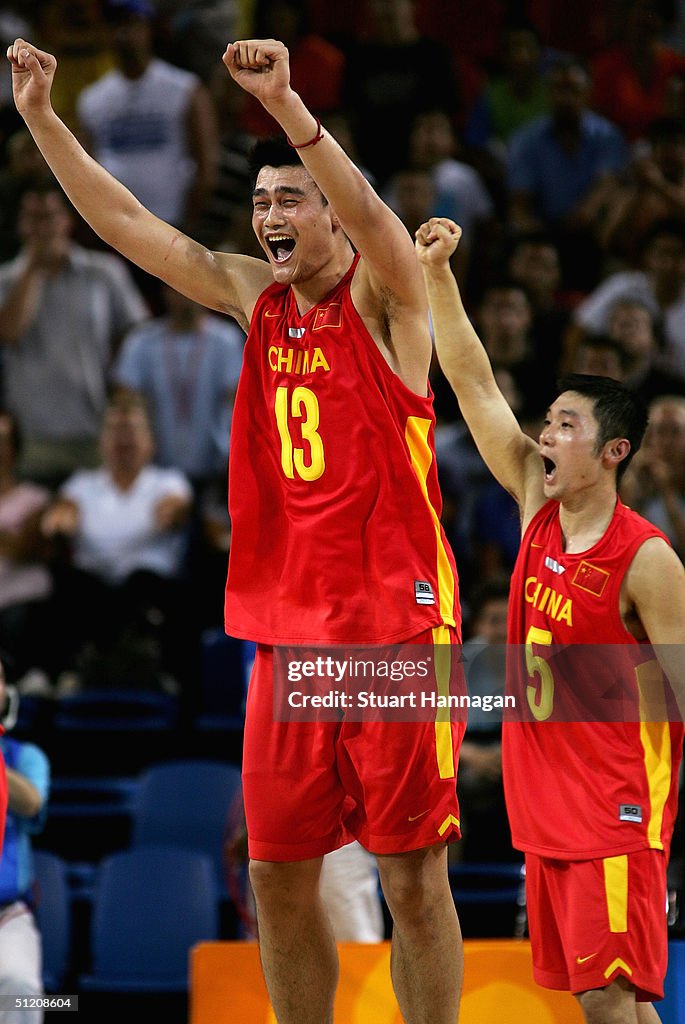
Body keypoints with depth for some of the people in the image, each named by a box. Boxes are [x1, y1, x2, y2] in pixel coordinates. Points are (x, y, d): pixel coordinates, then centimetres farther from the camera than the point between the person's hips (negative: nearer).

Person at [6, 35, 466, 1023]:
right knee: (278, 875, 8)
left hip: (394, 618, -6)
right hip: (286, 624, 6)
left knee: (411, 875, -4)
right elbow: (125, 222, 11)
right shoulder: (255, 296, 11)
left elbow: (369, 217, -28)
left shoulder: (385, 295, -6)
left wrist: (285, 103, -42)